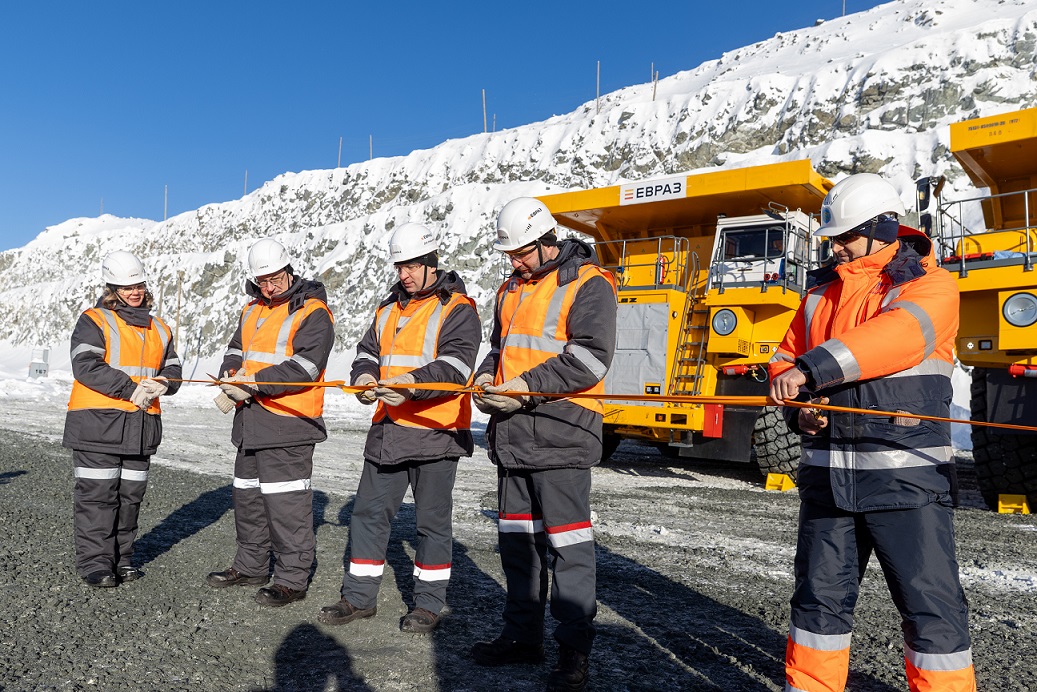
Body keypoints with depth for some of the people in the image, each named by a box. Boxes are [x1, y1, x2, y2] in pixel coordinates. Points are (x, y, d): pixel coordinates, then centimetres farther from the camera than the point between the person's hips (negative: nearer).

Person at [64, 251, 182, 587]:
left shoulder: (159, 329, 17)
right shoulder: (94, 321, -2)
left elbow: (172, 369, 14)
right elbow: (85, 365, -15)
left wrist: (162, 384, -10)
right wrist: (131, 389, -20)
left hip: (141, 425, 6)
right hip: (98, 424, -5)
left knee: (131, 494, 11)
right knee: (97, 494, -2)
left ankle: (121, 557, 23)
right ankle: (94, 562, 8)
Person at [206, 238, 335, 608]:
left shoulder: (312, 311, -10)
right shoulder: (252, 310, 16)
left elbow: (304, 367, -19)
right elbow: (235, 351, 19)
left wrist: (254, 382, -23)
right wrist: (231, 377, -4)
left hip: (288, 422, -9)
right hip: (251, 420, 9)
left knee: (286, 503, -6)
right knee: (247, 495, 18)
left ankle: (293, 578, 6)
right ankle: (251, 566, 34)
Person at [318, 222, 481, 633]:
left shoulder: (458, 309, -5)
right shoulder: (389, 309, 17)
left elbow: (455, 365, -17)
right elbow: (367, 351, 15)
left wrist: (411, 383, -32)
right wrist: (364, 377, -8)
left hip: (434, 430, -6)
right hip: (388, 430, 7)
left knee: (432, 521, 6)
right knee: (368, 512, 11)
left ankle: (428, 603, 20)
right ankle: (359, 597, 25)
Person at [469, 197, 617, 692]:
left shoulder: (589, 284, -6)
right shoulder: (512, 289, 19)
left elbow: (591, 357, -16)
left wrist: (529, 386, -19)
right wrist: (486, 377, 6)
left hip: (560, 431, -8)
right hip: (512, 432, 8)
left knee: (566, 543, -3)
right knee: (516, 537, 15)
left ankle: (575, 647, 11)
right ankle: (523, 634, 30)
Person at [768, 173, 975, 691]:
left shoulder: (929, 285, -1)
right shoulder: (822, 293, 15)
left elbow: (900, 334, -22)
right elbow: (784, 361, 16)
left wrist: (814, 368, -29)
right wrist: (799, 406, -4)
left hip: (906, 475, -5)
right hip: (827, 473, 5)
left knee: (930, 605, 1)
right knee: (819, 596, 13)